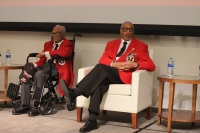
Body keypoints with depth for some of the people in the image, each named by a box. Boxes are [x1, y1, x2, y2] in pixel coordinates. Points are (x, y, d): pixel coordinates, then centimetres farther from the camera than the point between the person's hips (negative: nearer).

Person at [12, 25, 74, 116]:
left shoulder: (68, 44, 7)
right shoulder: (48, 44, 27)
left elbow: (65, 53, -17)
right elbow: (43, 59, 18)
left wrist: (47, 53, -16)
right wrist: (35, 65, -4)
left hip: (57, 67, -7)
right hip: (45, 65, 7)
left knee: (38, 74, -35)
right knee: (25, 74, -20)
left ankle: (36, 106, -30)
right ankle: (24, 105, -18)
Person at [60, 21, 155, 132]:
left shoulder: (141, 46, 15)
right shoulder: (111, 44, 25)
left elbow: (151, 66, 4)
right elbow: (103, 60, 10)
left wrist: (135, 64, -15)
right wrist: (114, 64, -12)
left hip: (124, 75, -3)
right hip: (107, 74, 3)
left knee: (100, 67, -32)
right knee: (100, 81, -36)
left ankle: (75, 93, -45)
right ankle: (92, 120, -43)